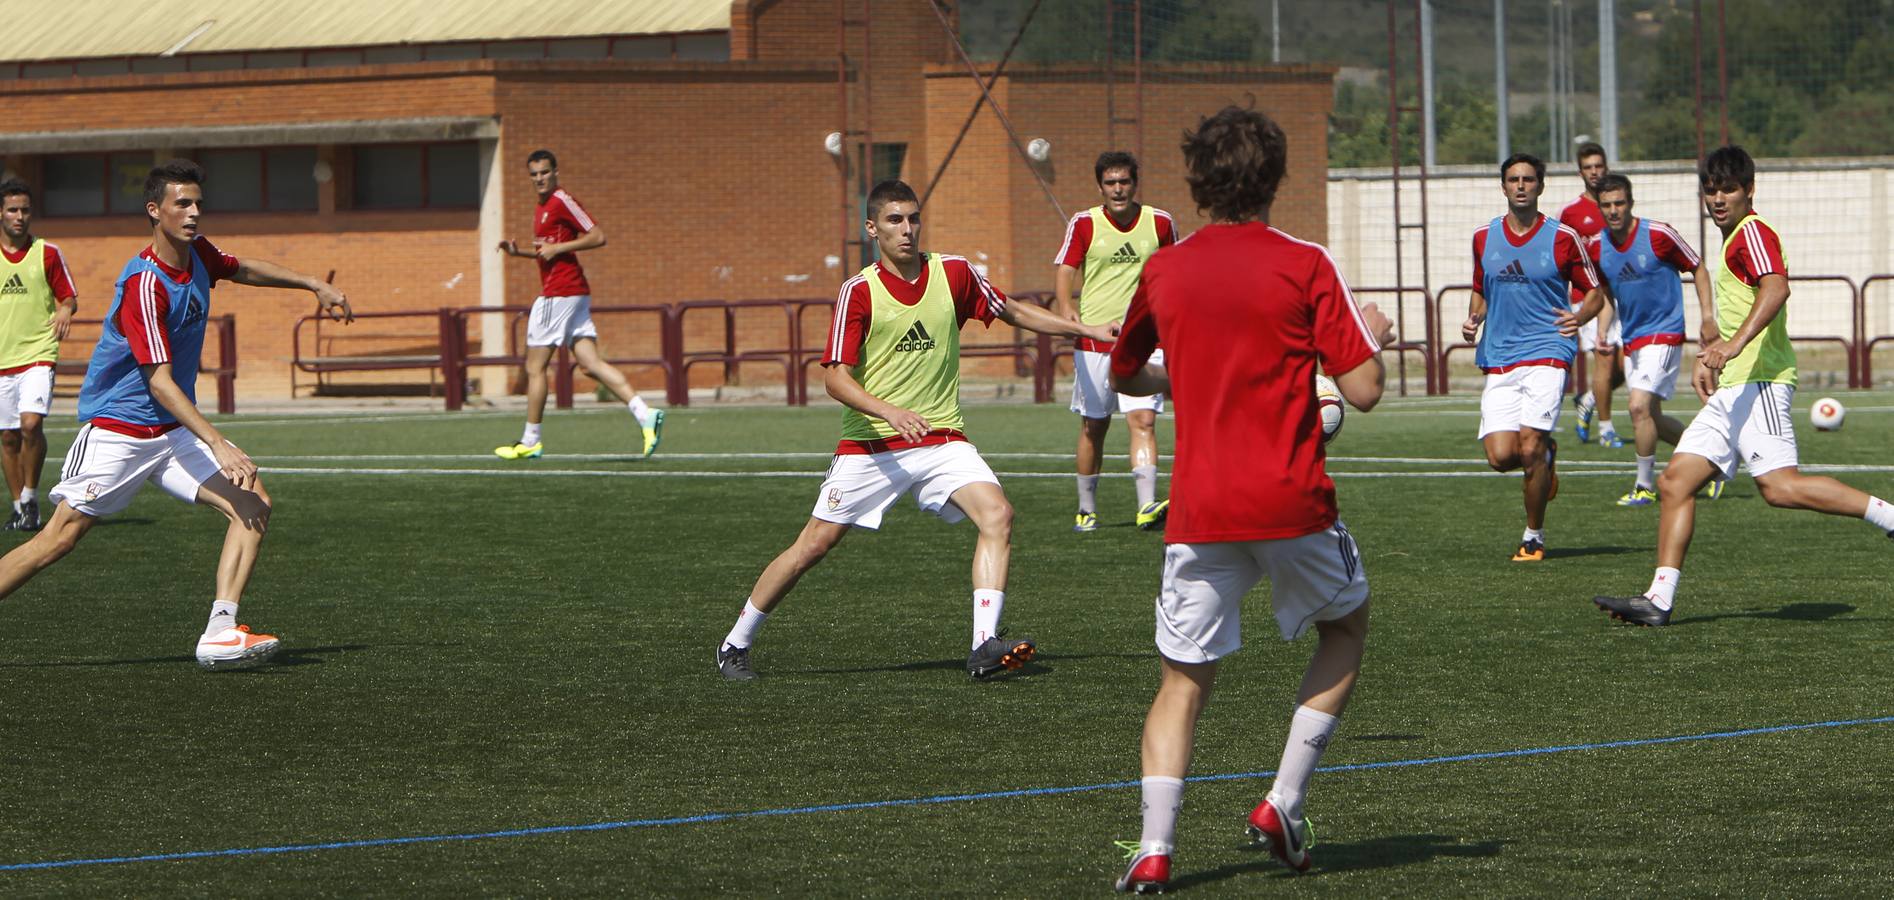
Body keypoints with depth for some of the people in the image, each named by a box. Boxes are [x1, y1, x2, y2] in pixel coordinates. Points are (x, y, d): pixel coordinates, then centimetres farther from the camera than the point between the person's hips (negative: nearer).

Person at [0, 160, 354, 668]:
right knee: (60, 538, -8)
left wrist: (314, 286, 30)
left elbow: (243, 270, 28)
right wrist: (218, 445, -33)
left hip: (174, 432, 8)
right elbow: (159, 382, -27)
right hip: (117, 430, -7)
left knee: (253, 503, -11)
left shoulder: (198, 254, 2)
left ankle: (220, 634, -17)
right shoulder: (145, 285, -23)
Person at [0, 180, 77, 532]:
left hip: (38, 353, -3)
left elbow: (69, 296, 5)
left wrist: (66, 310, -15)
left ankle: (30, 498, -3)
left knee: (31, 424, -20)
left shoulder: (47, 253, 2)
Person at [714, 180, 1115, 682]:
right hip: (869, 446, -3)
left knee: (997, 514, -21)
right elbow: (835, 377, -12)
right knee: (813, 546, -3)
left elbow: (1013, 313, 19)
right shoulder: (859, 292, -8)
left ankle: (985, 646, -23)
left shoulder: (954, 274, 2)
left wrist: (1087, 330, 18)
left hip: (941, 439, 3)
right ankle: (735, 645, 15)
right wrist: (889, 411, -29)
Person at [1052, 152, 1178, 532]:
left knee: (1143, 419, -14)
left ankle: (1147, 506, -24)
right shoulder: (1084, 225, 0)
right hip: (1093, 340, 0)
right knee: (1093, 426, 6)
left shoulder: (1160, 223, 4)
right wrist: (1066, 306, -24)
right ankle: (1087, 509, 19)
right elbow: (1064, 271, -4)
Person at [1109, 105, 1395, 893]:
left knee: (1183, 677, 9)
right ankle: (1285, 803, 11)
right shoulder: (1305, 265, -6)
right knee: (1345, 628, 23)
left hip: (1199, 506, 2)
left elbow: (1124, 375, 21)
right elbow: (1363, 389, -9)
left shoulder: (1163, 271, 5)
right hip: (1292, 503, -2)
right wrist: (1376, 338, 12)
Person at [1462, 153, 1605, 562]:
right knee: (1501, 456, -10)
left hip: (1547, 351, -3)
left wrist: (1580, 317, -13)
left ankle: (1534, 536, 5)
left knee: (1530, 448, -15)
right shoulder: (1484, 238, 10)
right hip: (1498, 357, 3)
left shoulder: (1563, 238, 0)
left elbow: (1595, 292, 8)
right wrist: (1473, 319, 2)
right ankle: (1546, 456, 26)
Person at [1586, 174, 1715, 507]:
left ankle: (1645, 486, -7)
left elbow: (1698, 269, -2)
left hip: (1664, 333, -7)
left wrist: (1708, 317, -8)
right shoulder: (1596, 246, 1)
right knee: (1650, 417, 10)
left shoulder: (1658, 235, -14)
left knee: (1640, 407, -18)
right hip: (1631, 340, 7)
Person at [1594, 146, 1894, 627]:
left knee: (1780, 486, -24)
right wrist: (1710, 361, 31)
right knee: (1675, 483, 3)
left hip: (1759, 382, -10)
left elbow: (1776, 288, -27)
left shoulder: (1752, 231, -7)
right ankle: (1659, 600, 1)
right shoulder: (1732, 241, 25)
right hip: (1731, 390, 10)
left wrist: (1733, 344, -39)